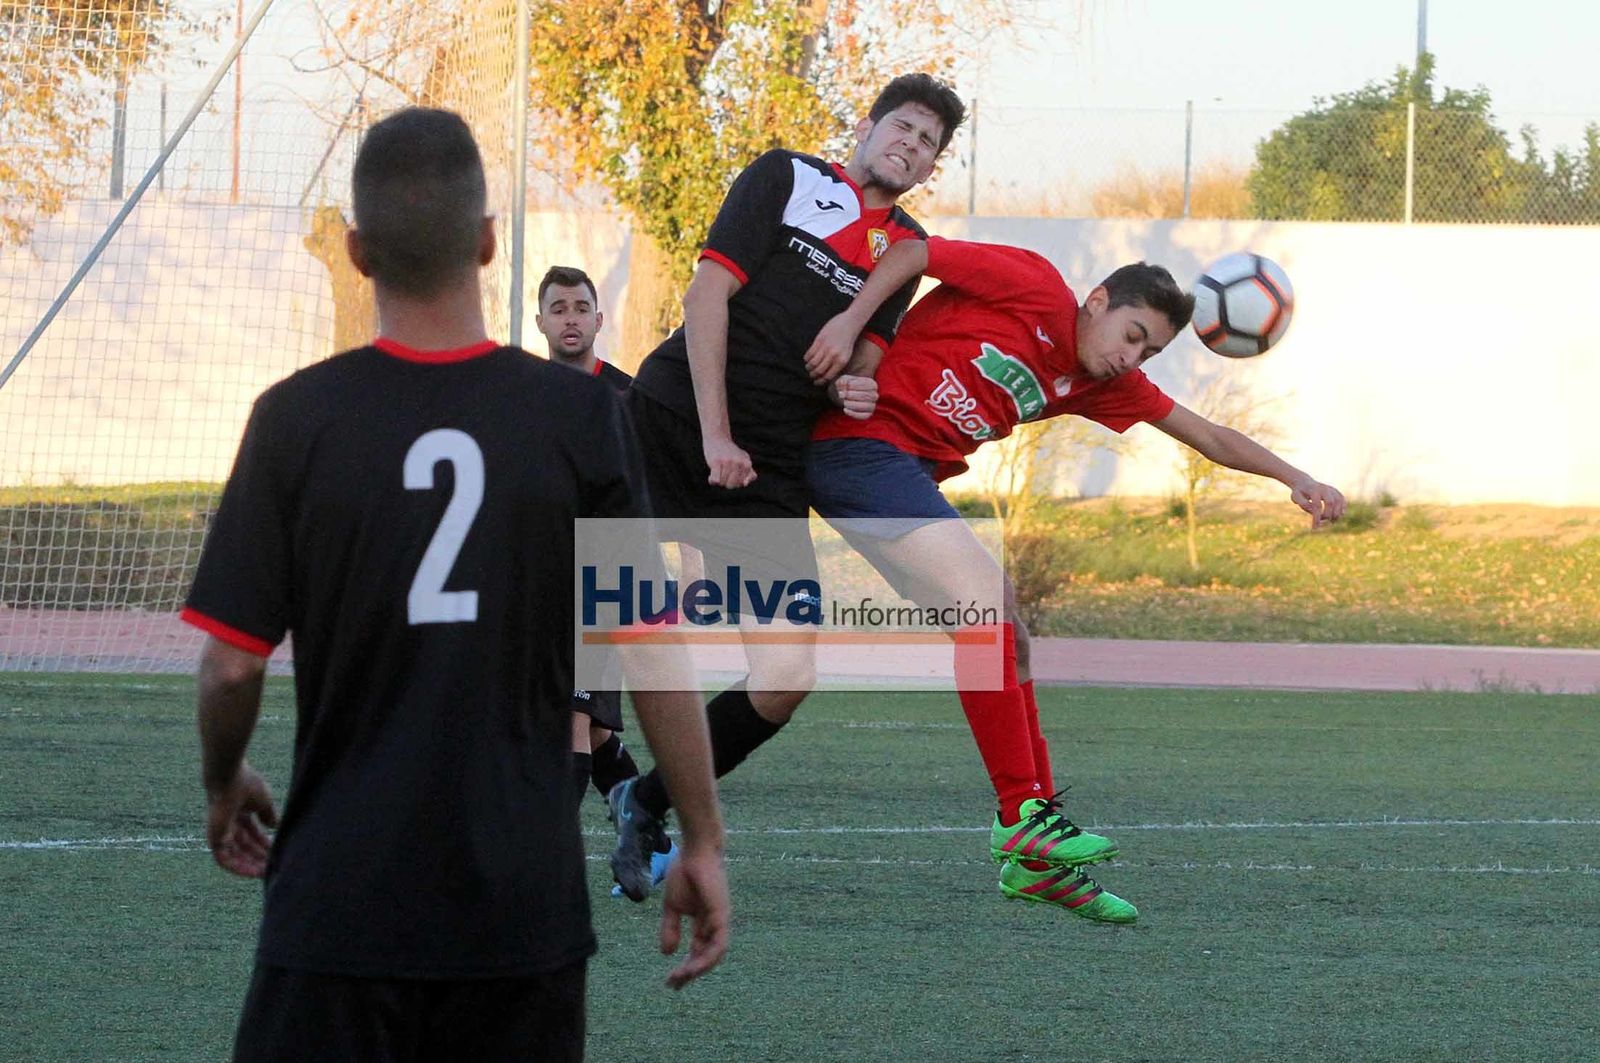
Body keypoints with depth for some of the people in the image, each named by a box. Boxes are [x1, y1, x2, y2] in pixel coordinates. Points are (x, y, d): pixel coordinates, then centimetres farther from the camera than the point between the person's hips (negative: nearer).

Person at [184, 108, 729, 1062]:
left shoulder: (297, 419, -5)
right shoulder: (583, 419, -4)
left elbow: (234, 662, -3)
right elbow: (654, 654, -1)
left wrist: (223, 786, 18)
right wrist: (704, 842, 10)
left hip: (341, 901, -1)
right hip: (524, 902, 1)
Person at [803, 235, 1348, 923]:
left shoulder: (1103, 385, 14)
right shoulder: (1035, 290, -7)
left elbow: (1205, 435, 19)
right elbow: (913, 253, -7)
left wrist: (1295, 479, 14)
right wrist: (850, 323, -17)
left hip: (912, 476, 9)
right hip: (863, 441, -9)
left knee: (1007, 635, 6)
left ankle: (1032, 861, 8)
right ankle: (1022, 816, -18)